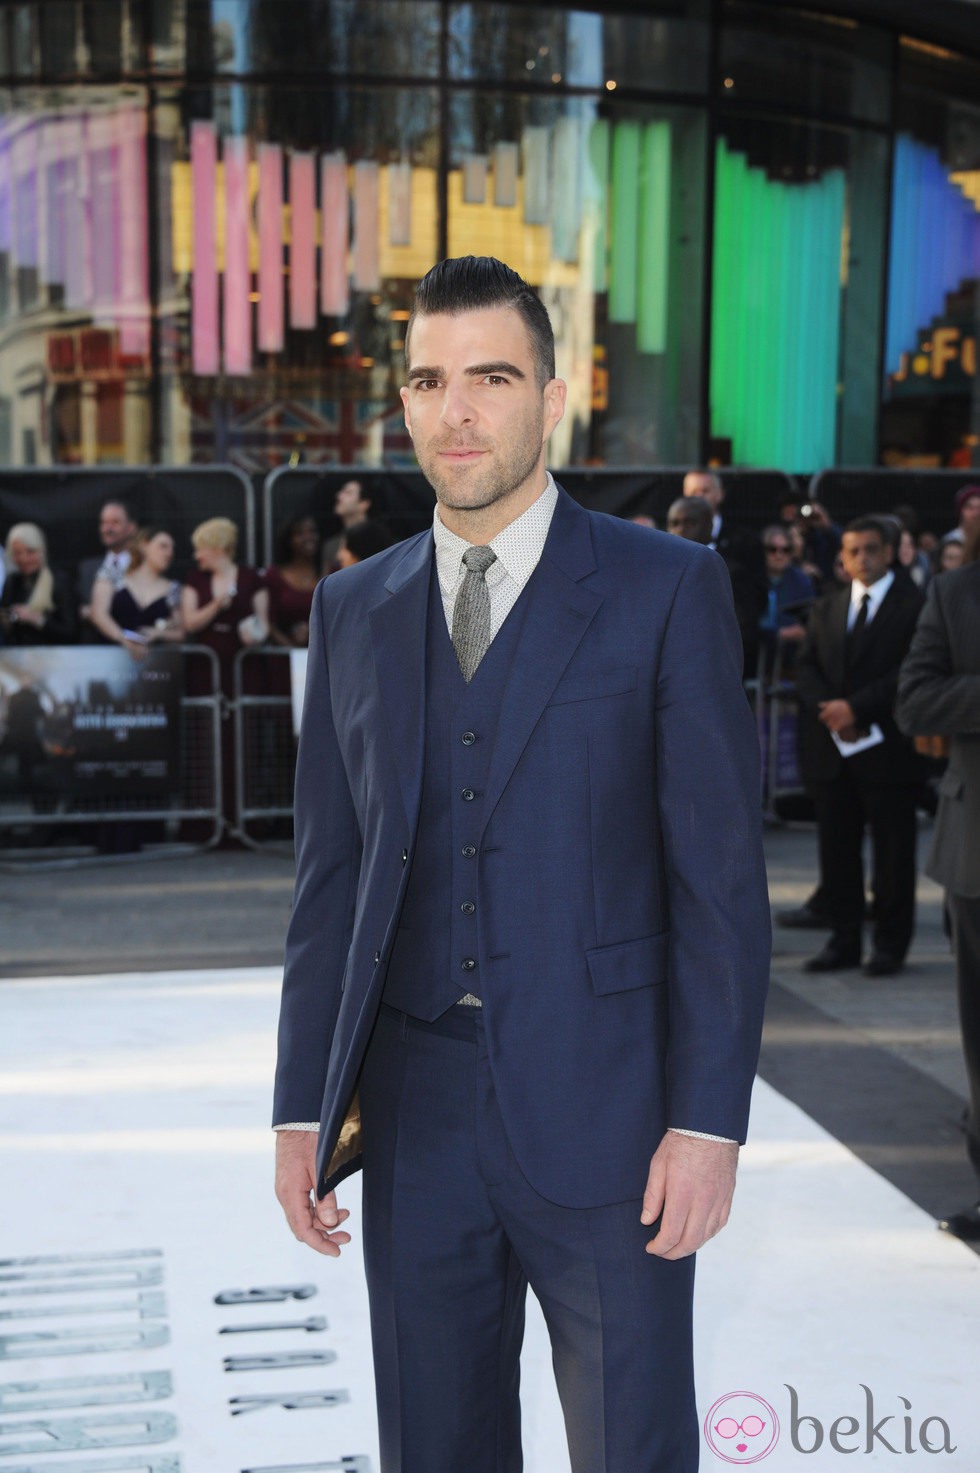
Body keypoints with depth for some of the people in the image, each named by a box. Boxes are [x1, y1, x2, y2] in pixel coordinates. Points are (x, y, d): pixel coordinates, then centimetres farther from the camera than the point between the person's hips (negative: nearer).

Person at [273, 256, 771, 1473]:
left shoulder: (667, 589, -4)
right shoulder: (353, 610, 8)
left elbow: (720, 875, -6)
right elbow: (330, 876, 9)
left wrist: (709, 1120, -11)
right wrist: (301, 1107, 6)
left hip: (604, 1114, -3)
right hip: (414, 1115, 4)